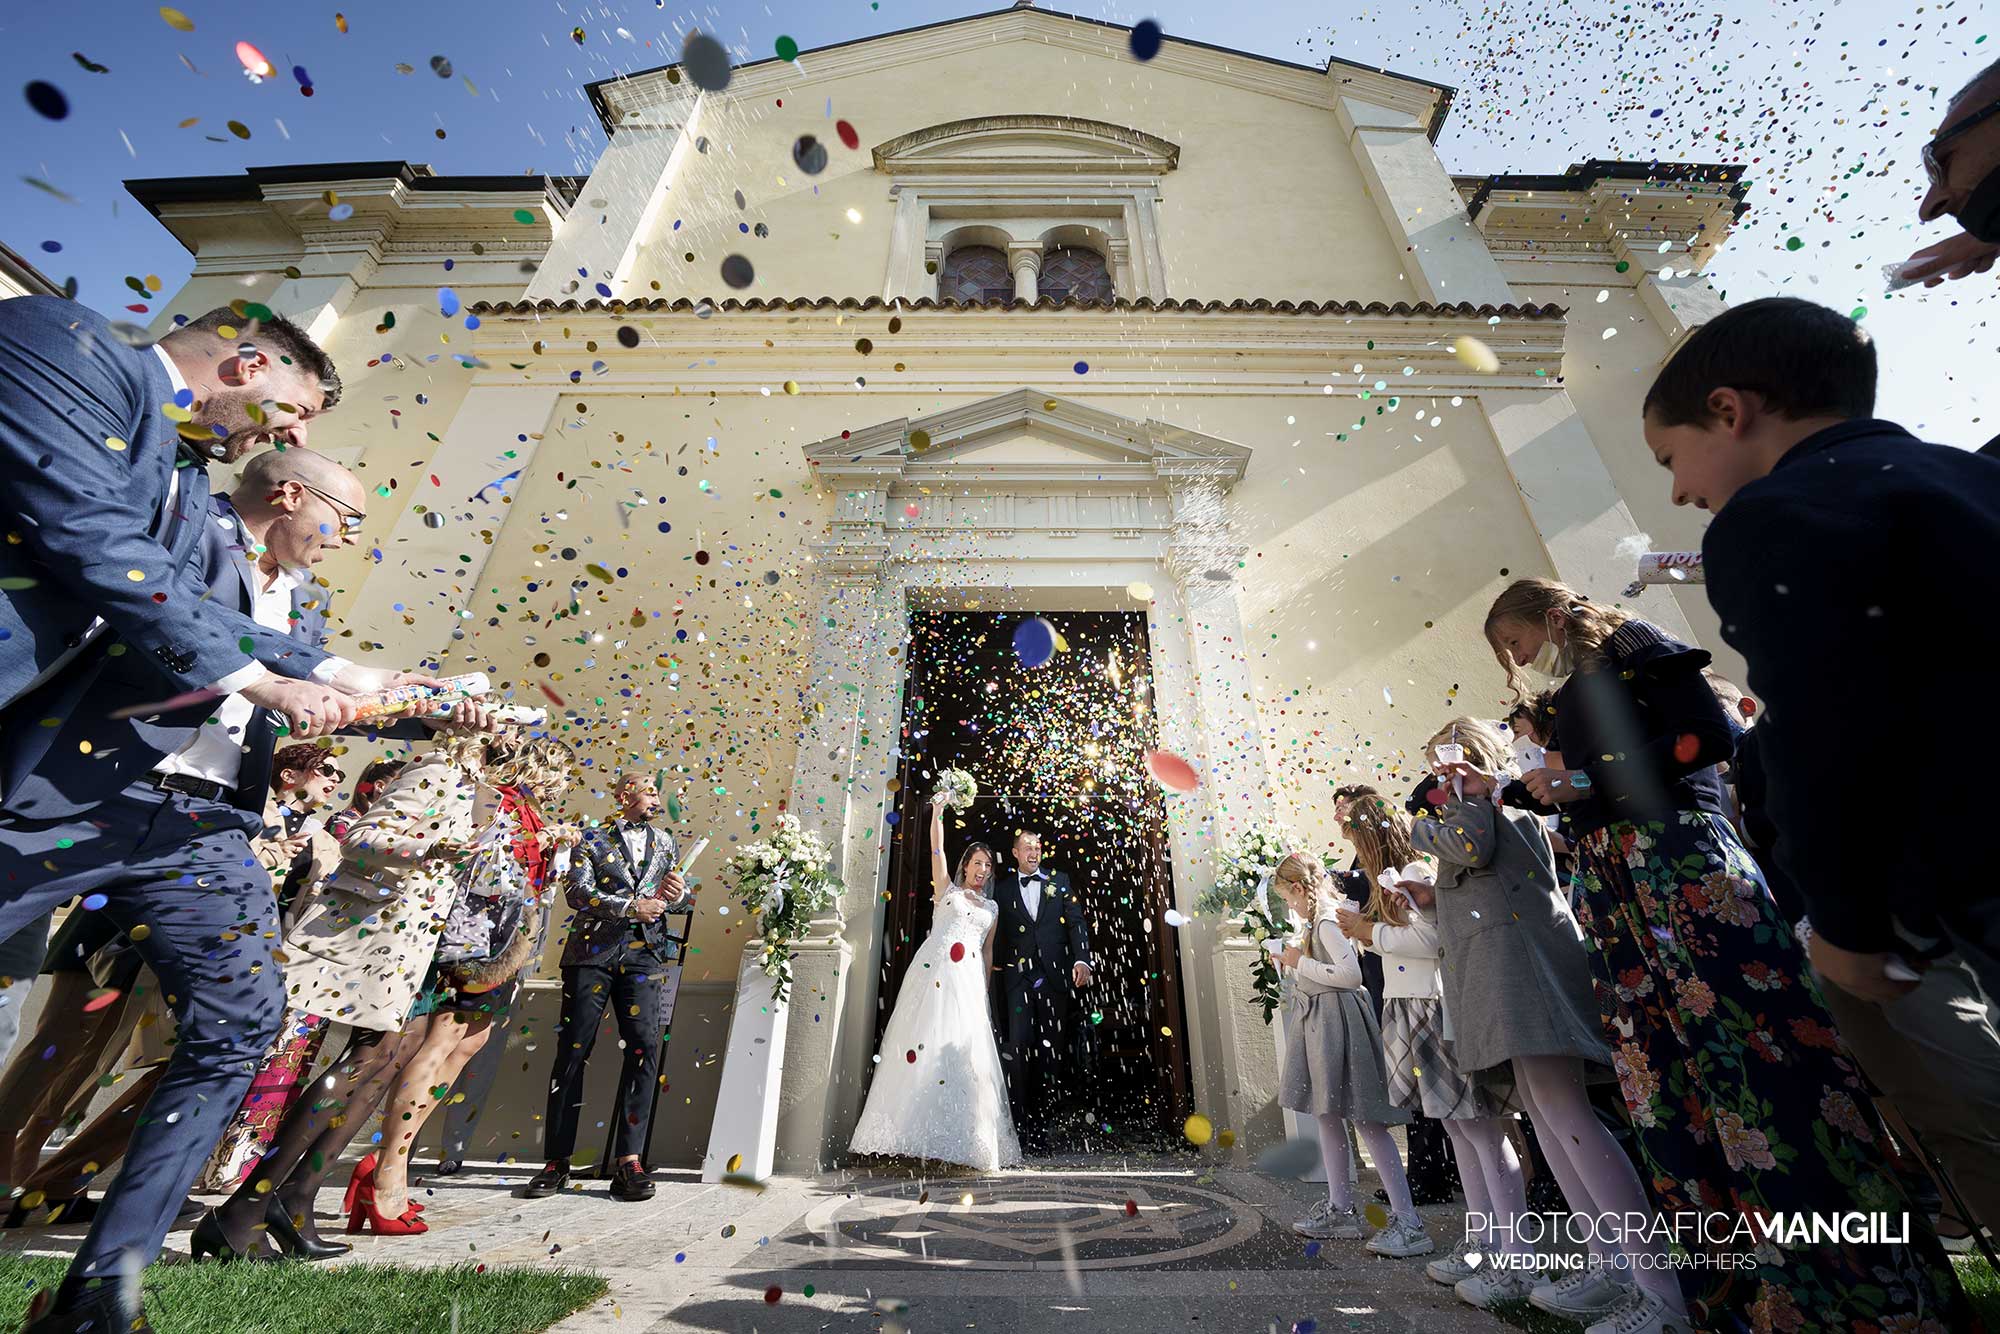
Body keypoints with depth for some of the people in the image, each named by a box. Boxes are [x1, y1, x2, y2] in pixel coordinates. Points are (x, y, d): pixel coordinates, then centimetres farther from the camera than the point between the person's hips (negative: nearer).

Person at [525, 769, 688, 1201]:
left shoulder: (665, 843, 17)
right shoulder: (593, 840, 7)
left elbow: (680, 900, 15)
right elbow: (577, 890, -7)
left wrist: (678, 893, -8)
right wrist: (630, 906, -17)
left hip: (642, 954, 2)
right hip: (592, 951, -2)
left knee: (645, 1046, -9)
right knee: (572, 1049, 1)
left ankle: (629, 1160, -3)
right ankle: (556, 1161, 15)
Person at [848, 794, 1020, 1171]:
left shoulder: (992, 908, 22)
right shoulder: (947, 889, 14)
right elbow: (937, 850, 5)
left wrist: (984, 988, 14)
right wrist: (937, 812, -1)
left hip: (969, 981, 3)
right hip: (933, 970, -3)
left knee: (967, 1048, -4)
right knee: (923, 1041, -8)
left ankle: (961, 1139, 4)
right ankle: (914, 1131, -3)